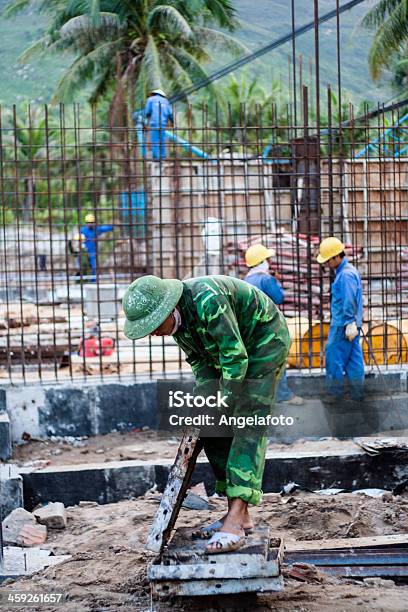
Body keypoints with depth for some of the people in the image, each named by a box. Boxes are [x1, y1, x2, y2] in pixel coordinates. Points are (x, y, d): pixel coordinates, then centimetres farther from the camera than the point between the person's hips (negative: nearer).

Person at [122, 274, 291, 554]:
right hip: (227, 351, 9)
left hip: (265, 342, -9)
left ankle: (235, 519, -26)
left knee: (249, 424, -18)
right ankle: (240, 515, 6)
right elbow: (199, 359, 7)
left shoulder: (207, 300, -34)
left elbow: (235, 355, -31)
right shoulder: (176, 317, -6)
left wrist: (223, 405, -24)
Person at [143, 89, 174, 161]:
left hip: (154, 123, -3)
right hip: (163, 123, 3)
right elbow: (170, 114, 8)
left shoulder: (150, 99, 9)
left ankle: (156, 157, -8)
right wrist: (172, 122, 25)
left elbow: (147, 112, 0)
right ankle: (163, 157, 5)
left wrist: (148, 116, 23)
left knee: (155, 141, -3)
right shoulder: (165, 100, 17)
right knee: (162, 141, 9)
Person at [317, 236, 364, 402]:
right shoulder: (347, 271, 13)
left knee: (334, 358, -1)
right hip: (349, 324, 10)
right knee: (354, 359, 11)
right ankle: (357, 394, 15)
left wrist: (350, 324, -22)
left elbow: (349, 303, -22)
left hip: (343, 325, -10)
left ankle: (335, 394, 6)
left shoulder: (346, 274, -18)